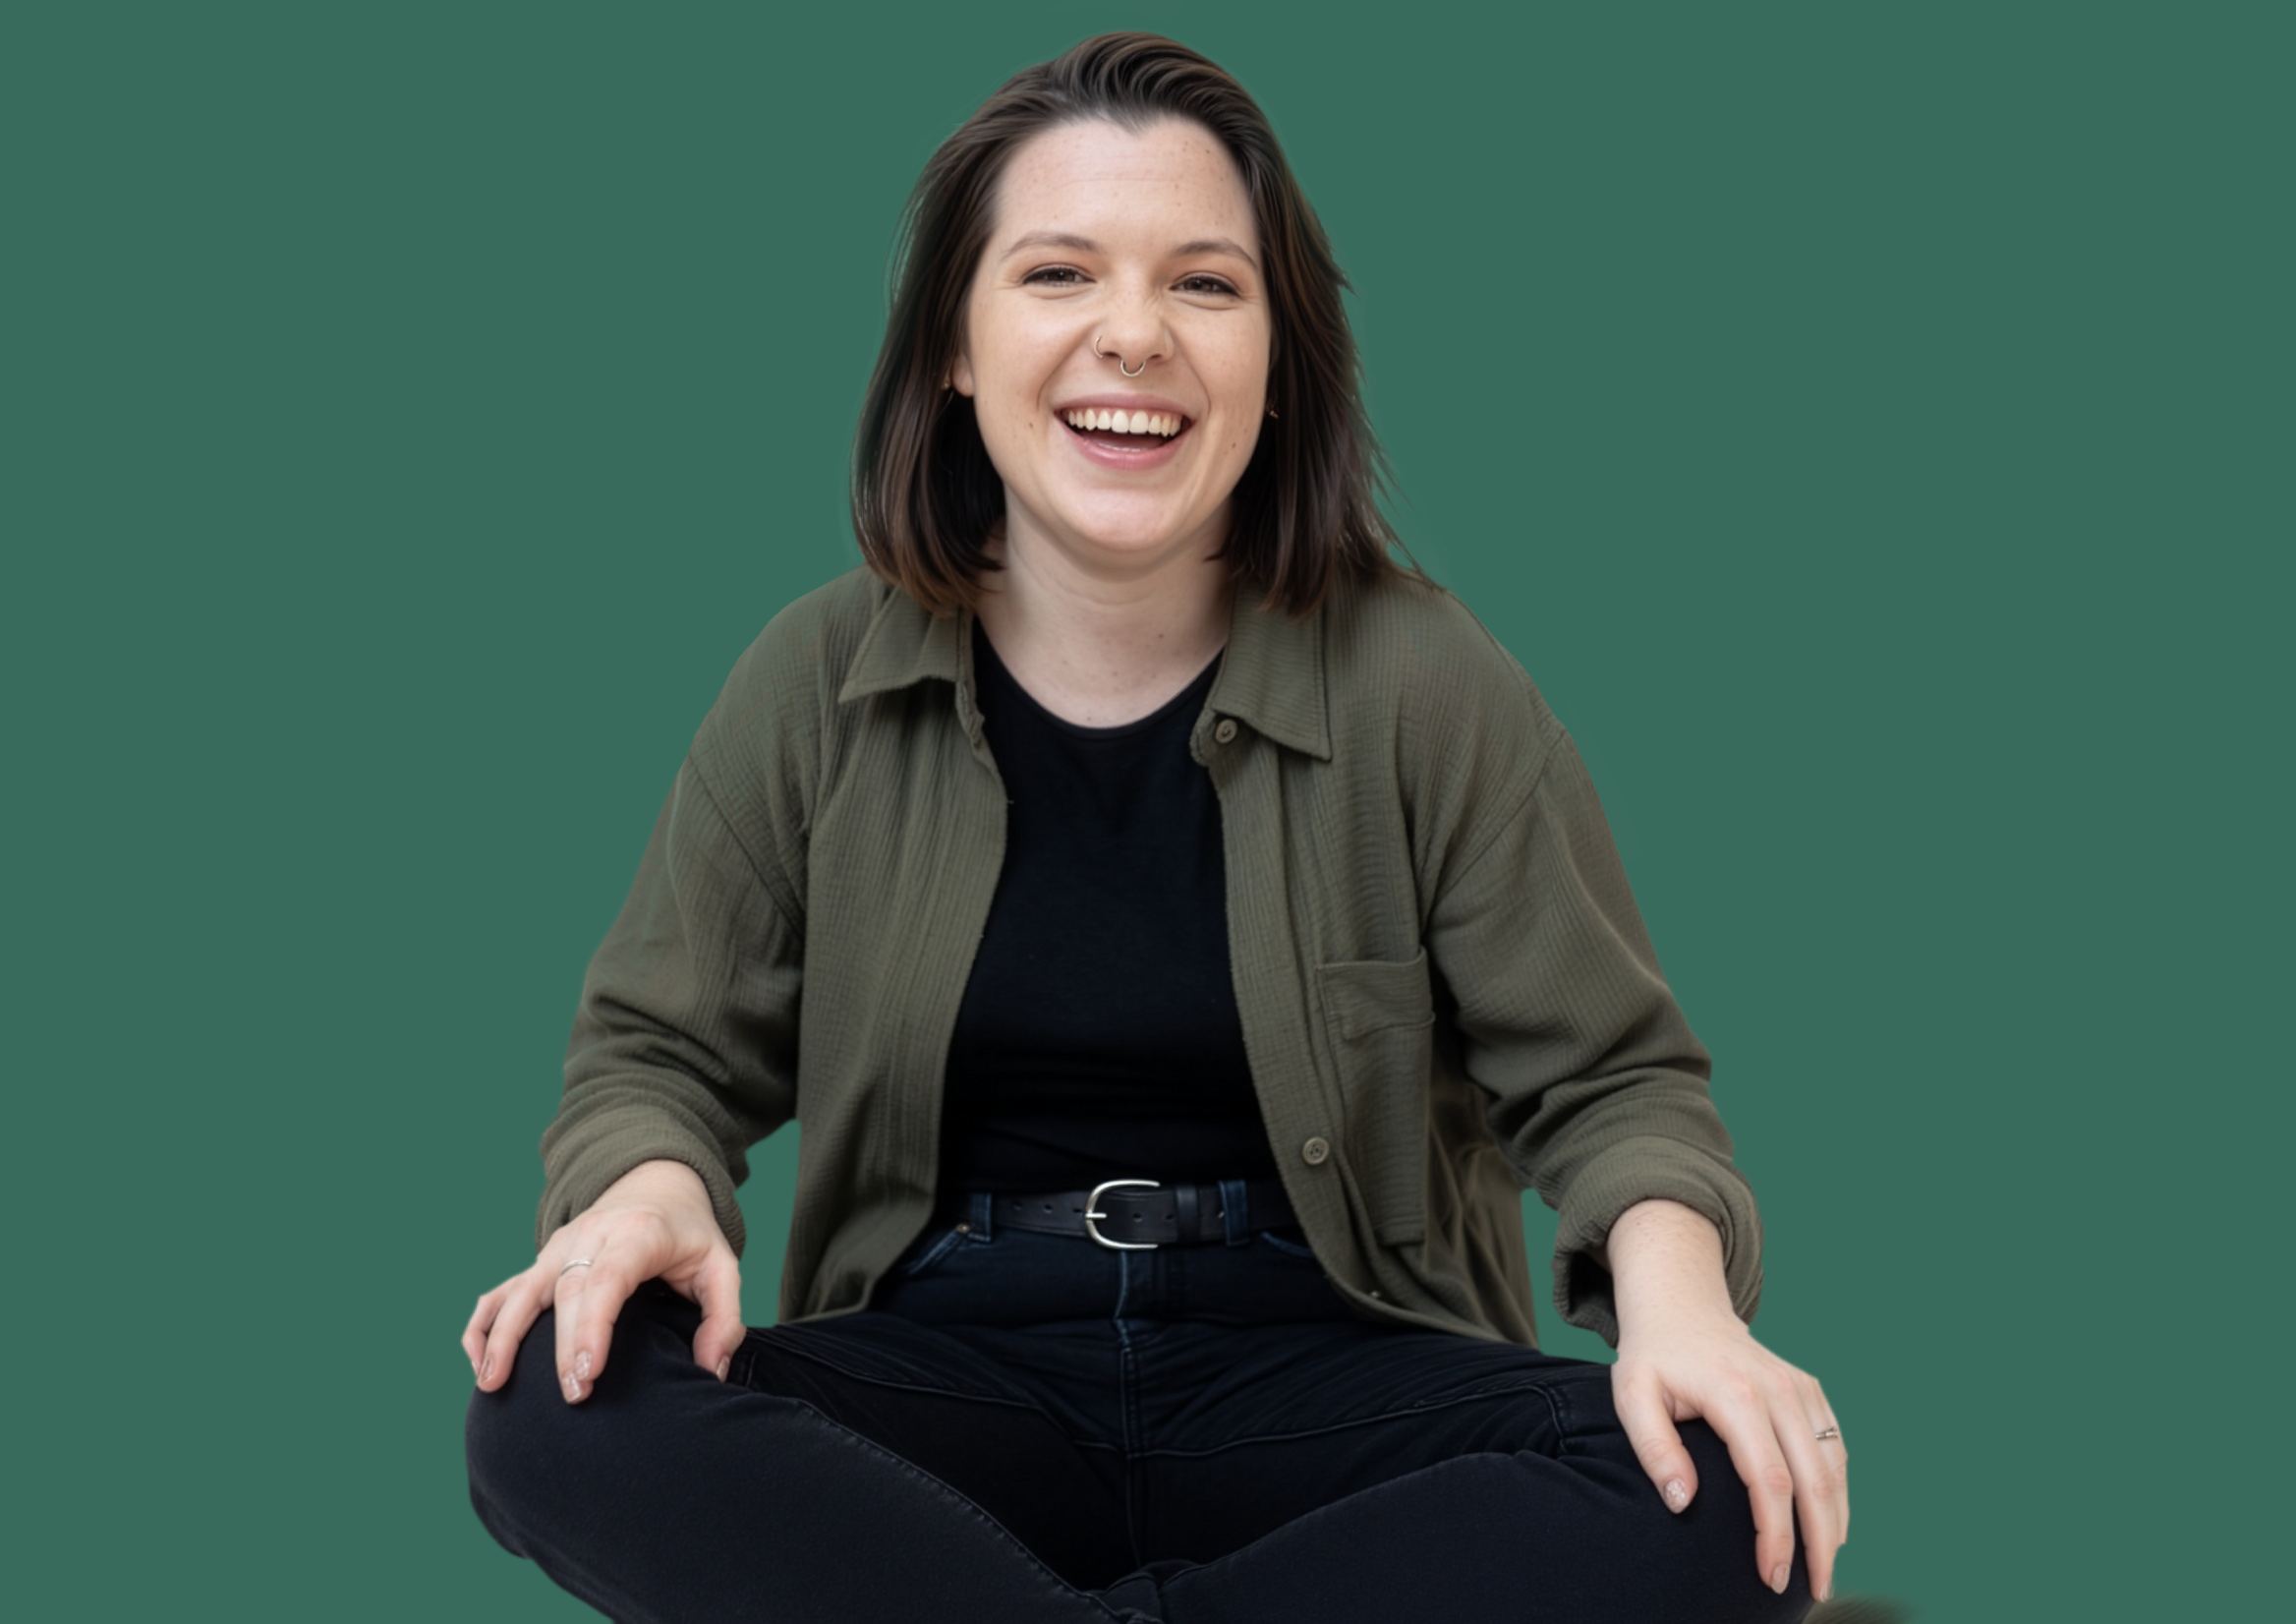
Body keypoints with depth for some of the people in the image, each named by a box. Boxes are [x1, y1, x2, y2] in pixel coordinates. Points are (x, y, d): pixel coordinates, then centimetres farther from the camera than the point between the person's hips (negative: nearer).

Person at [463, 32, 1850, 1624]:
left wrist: (1672, 1283, -20)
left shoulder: (1425, 685, -1)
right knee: (563, 1411, -30)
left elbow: (1607, 1075, 2)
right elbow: (666, 1050, 9)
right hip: (950, 1365, 0)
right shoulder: (821, 683, 2)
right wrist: (649, 1186, -16)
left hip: (1325, 1374, 0)